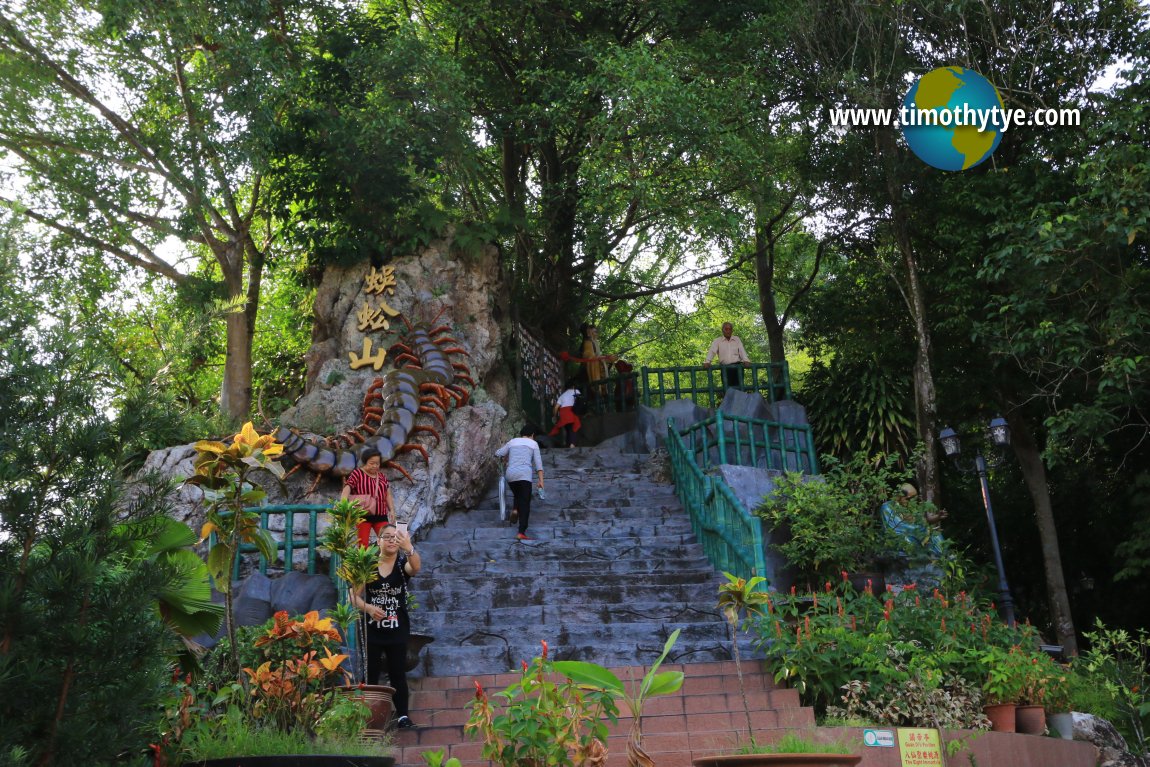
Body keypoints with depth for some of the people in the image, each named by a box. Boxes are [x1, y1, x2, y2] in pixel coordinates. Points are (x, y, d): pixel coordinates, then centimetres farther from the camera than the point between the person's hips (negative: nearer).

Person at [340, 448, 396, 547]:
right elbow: (347, 488, -16)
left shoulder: (382, 476, 15)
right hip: (363, 515, -5)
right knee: (363, 544, -4)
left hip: (381, 515, 5)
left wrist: (392, 510, 4)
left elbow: (388, 495, 17)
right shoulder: (357, 473, -3)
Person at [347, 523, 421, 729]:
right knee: (370, 675, 4)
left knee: (398, 674, 3)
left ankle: (402, 716, 7)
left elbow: (416, 567, -29)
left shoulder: (403, 564, -4)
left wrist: (409, 548, -50)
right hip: (371, 630, 1)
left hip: (398, 630, 0)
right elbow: (353, 596, 0)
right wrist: (367, 607, -20)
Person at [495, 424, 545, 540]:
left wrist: (506, 457, 37)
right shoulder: (533, 443, 12)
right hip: (524, 475, -3)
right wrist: (541, 480, 0)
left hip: (510, 474, 3)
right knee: (525, 504, -3)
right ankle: (521, 533, -13)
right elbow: (538, 463, 2)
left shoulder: (512, 442, 19)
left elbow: (497, 454, 15)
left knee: (517, 495, 30)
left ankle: (515, 509, 0)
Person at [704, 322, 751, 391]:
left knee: (739, 386, -8)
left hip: (737, 366, 1)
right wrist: (707, 362, -20)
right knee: (727, 387, -8)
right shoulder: (717, 341, 9)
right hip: (725, 368, -1)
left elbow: (742, 351, 7)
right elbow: (712, 351, -2)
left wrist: (746, 360, -12)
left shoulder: (737, 339, 16)